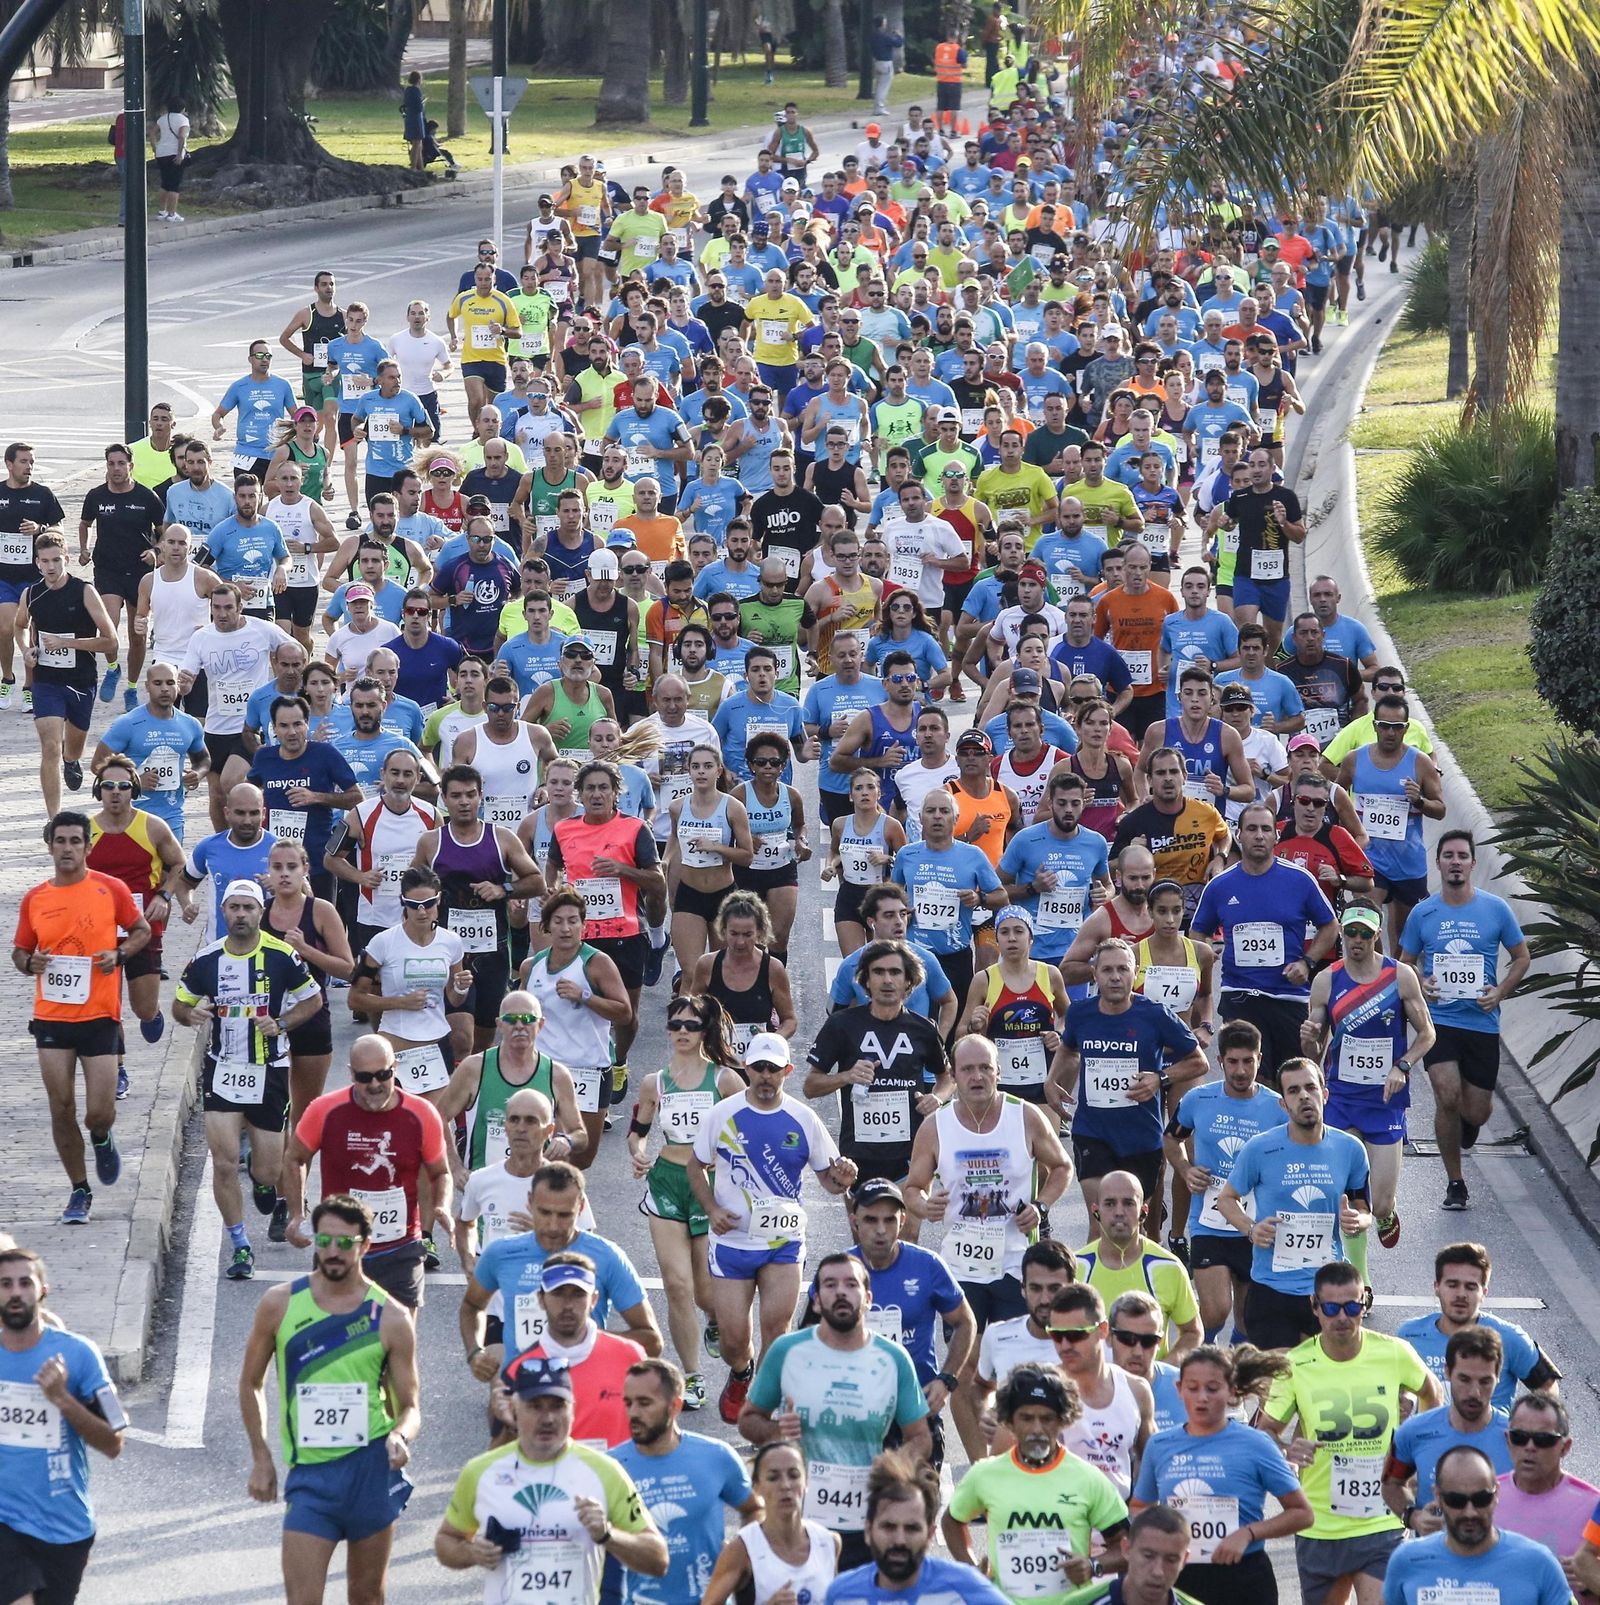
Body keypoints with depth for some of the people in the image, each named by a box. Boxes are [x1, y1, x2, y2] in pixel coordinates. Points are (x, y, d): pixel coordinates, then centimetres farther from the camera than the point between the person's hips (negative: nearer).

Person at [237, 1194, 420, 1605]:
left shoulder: (389, 1319, -2)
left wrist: (401, 1437, -21)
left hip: (371, 1468, 0)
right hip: (308, 1474, 0)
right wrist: (261, 1458, 6)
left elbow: (410, 1406, 2)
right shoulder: (280, 1305, 0)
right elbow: (251, 1382, 12)